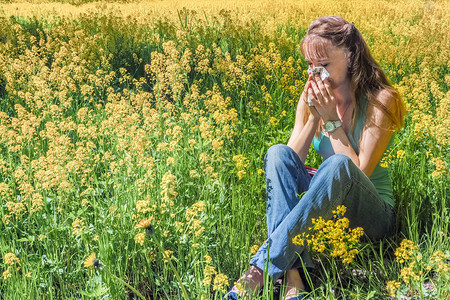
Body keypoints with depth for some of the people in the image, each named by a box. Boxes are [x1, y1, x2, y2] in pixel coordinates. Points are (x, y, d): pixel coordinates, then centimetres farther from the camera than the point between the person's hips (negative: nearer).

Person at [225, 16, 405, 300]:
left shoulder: (381, 100, -12)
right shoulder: (313, 96, 1)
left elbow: (359, 172, -19)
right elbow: (289, 163, -5)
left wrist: (332, 119, -20)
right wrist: (314, 117, -16)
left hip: (371, 214, -4)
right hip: (323, 205, 4)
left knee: (338, 165, -36)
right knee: (278, 153, -23)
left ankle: (262, 268, -37)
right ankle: (291, 271, -37)